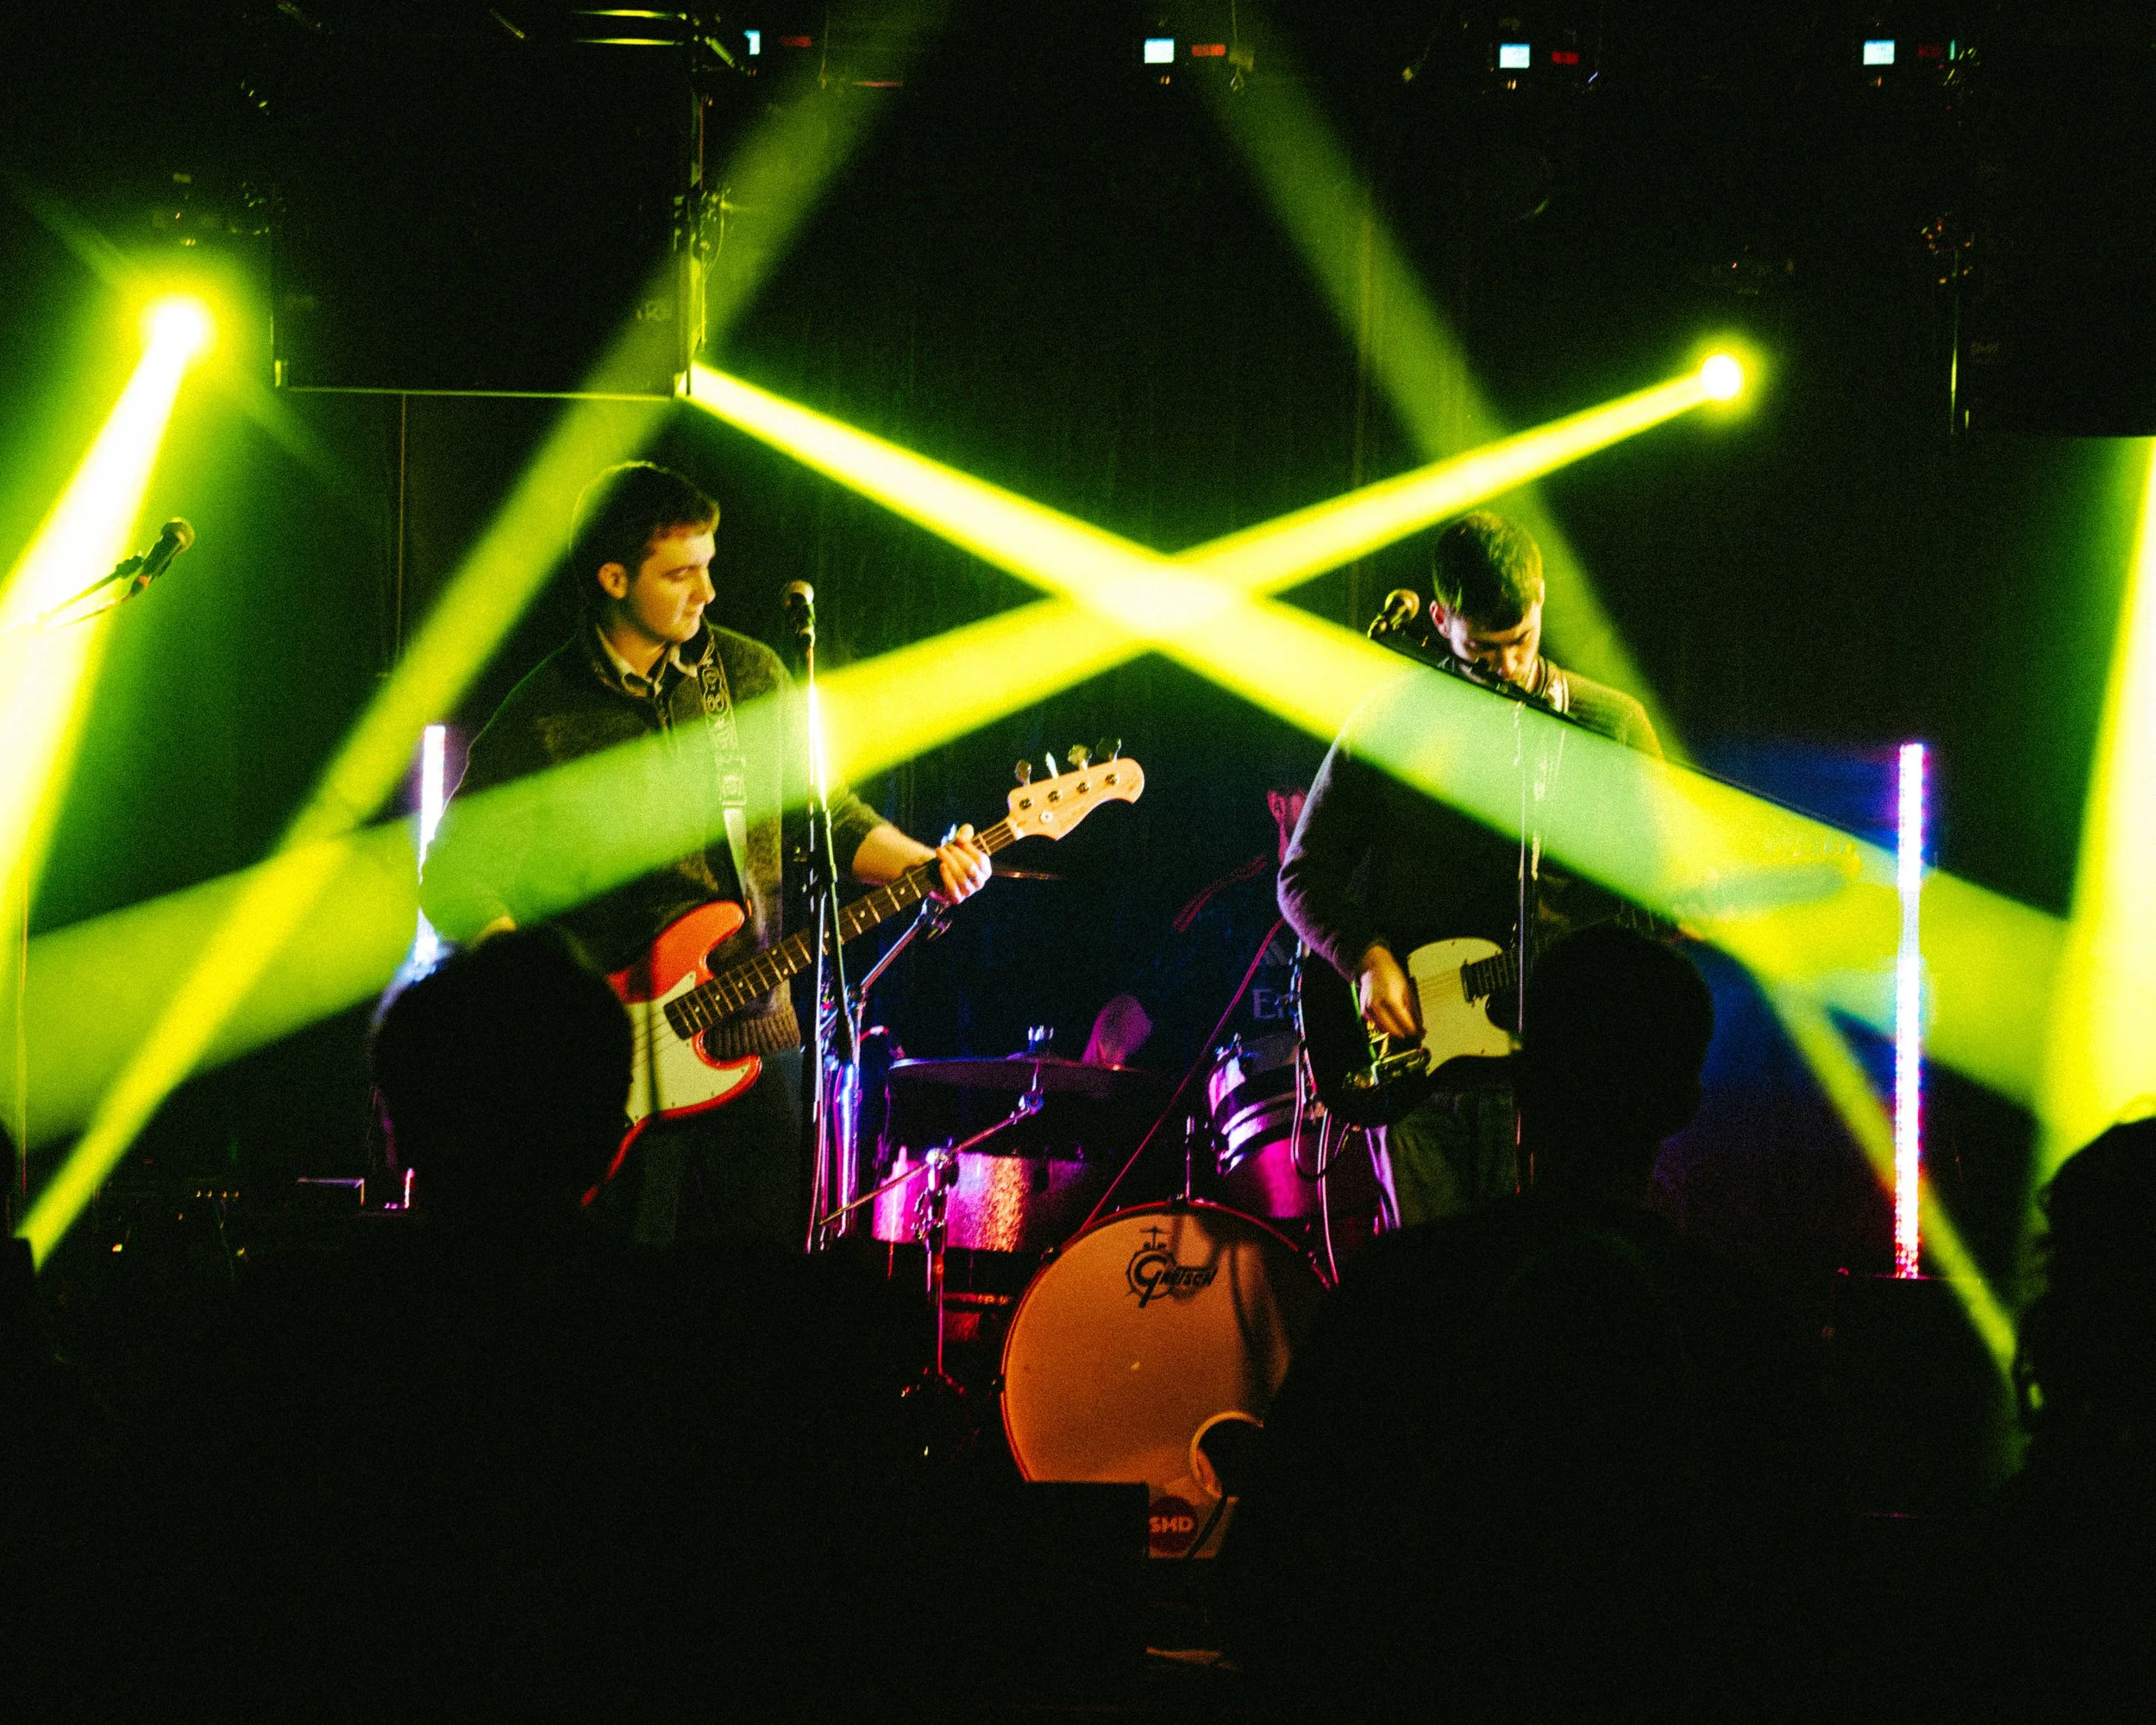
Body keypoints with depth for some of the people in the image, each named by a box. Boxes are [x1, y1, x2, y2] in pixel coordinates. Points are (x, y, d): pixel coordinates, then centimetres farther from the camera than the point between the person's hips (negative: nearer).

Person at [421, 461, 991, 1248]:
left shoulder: (752, 674, 8)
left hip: (752, 1034, 4)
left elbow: (823, 810, 17)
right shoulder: (543, 718, -5)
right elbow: (455, 880, -6)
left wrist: (924, 865, 1)